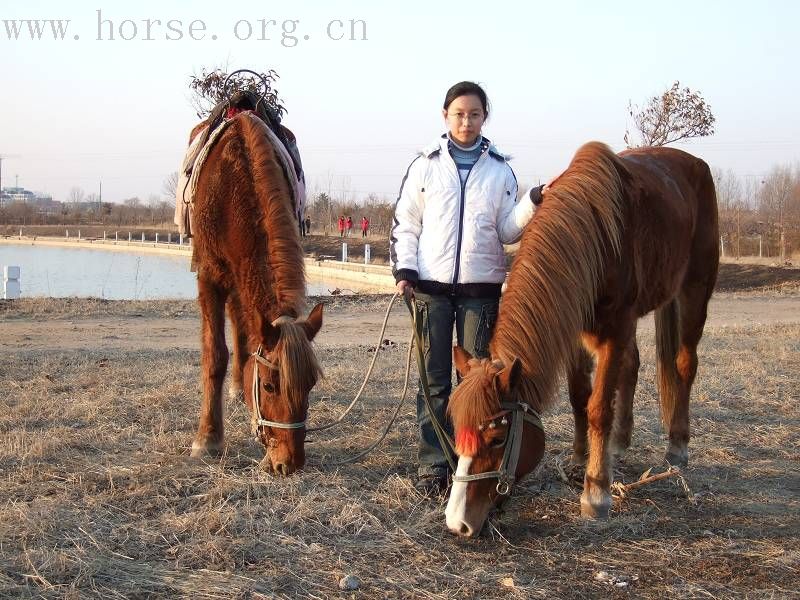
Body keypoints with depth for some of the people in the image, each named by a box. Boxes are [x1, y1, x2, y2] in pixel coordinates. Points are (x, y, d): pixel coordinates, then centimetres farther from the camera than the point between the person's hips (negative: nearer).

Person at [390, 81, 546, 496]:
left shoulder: (499, 169, 7)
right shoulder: (425, 165, 6)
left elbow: (507, 230, 5)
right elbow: (405, 224, 6)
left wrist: (535, 203, -11)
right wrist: (403, 268, -6)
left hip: (482, 286, 1)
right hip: (432, 283, -1)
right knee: (434, 380, 3)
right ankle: (432, 465, 8)